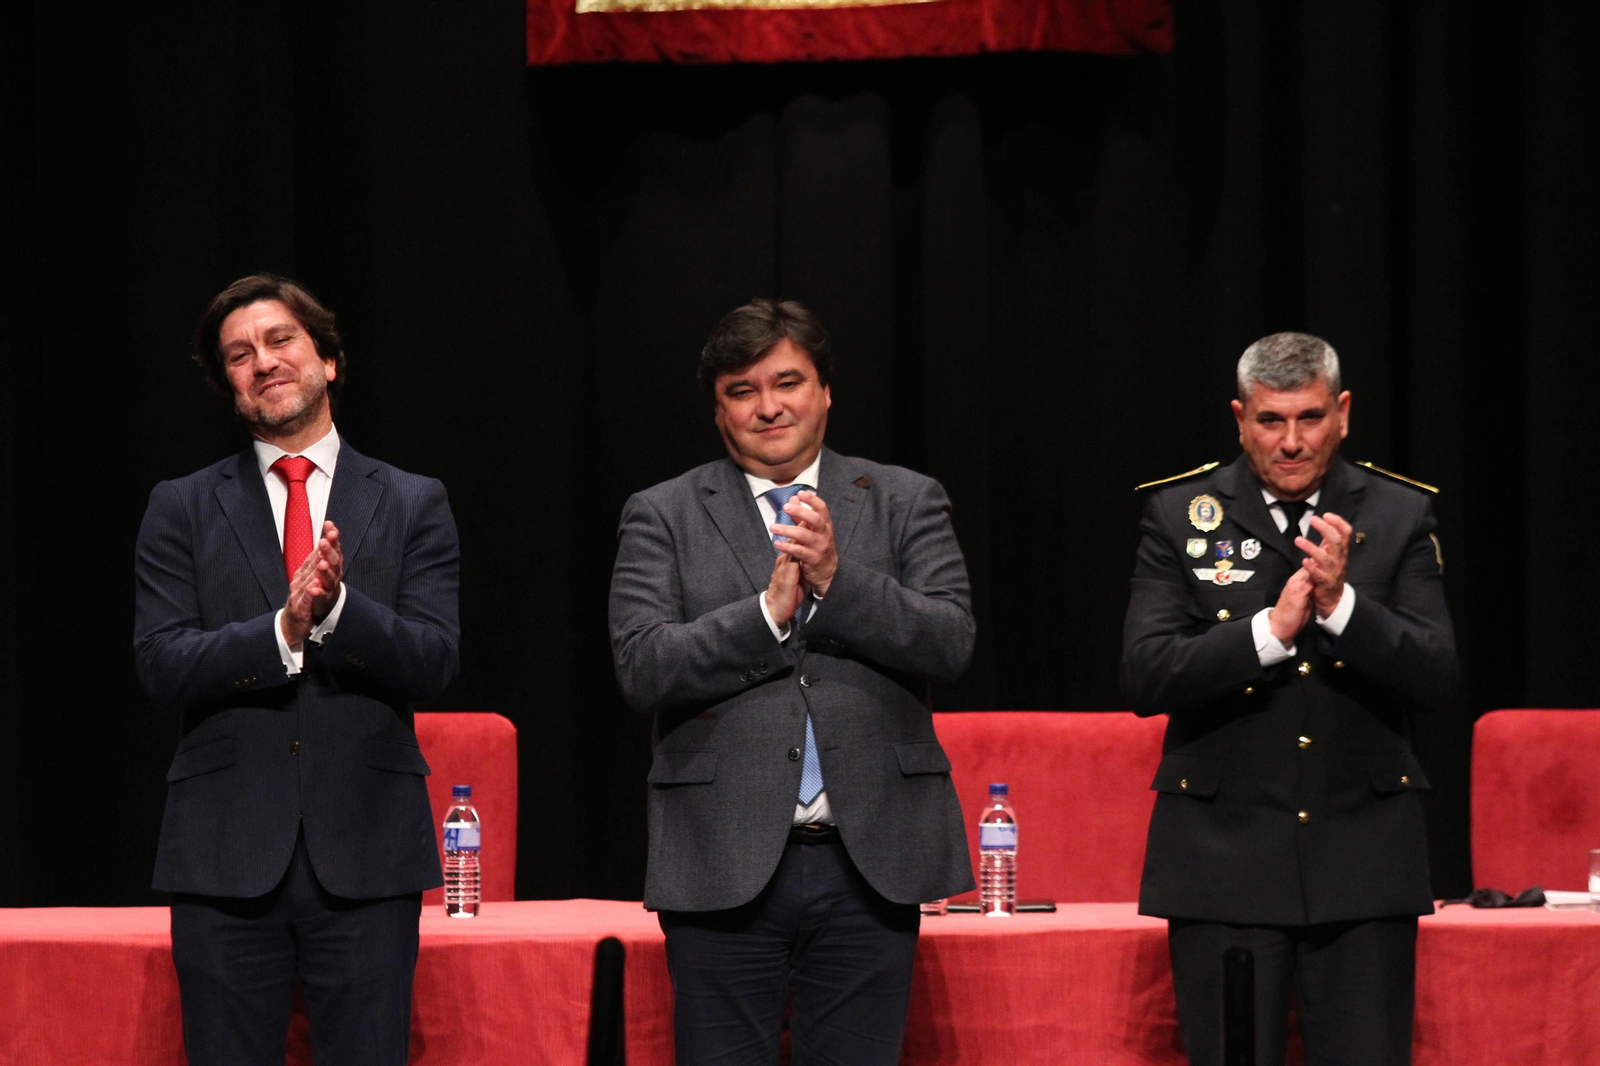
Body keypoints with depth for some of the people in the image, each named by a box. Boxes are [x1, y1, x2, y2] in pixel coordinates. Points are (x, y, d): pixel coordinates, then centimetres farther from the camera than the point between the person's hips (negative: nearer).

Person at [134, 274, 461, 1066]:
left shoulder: (412, 506, 9)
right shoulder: (183, 510, 9)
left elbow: (431, 662, -2)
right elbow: (163, 668, -3)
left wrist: (338, 606, -20)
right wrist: (284, 629, -18)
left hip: (365, 851, 0)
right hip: (227, 853, 0)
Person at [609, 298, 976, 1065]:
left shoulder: (905, 503, 10)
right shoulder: (662, 517, 7)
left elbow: (950, 643, -3)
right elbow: (642, 669, -6)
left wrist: (839, 579, -15)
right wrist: (770, 609, -15)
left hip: (868, 861, 1)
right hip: (724, 865, -1)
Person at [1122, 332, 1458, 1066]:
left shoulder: (1399, 515, 4)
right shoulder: (1181, 515, 2)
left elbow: (1436, 678, -4)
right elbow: (1145, 677, -8)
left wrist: (1341, 604, -19)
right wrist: (1271, 630, -18)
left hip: (1363, 863, 1)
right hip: (1224, 862, -1)